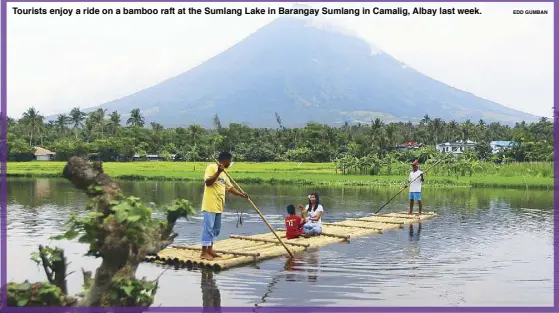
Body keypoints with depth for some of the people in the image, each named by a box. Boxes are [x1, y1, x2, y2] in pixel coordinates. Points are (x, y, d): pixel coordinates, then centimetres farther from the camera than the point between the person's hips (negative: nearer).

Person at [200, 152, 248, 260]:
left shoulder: (223, 173, 18)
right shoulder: (211, 167, -8)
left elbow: (230, 187, 20)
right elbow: (208, 182, -20)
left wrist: (241, 194, 9)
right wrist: (218, 172, -28)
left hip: (218, 206, 9)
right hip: (210, 204, -9)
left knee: (215, 229, 12)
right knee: (208, 228, -7)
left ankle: (210, 250, 20)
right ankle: (204, 252, -3)